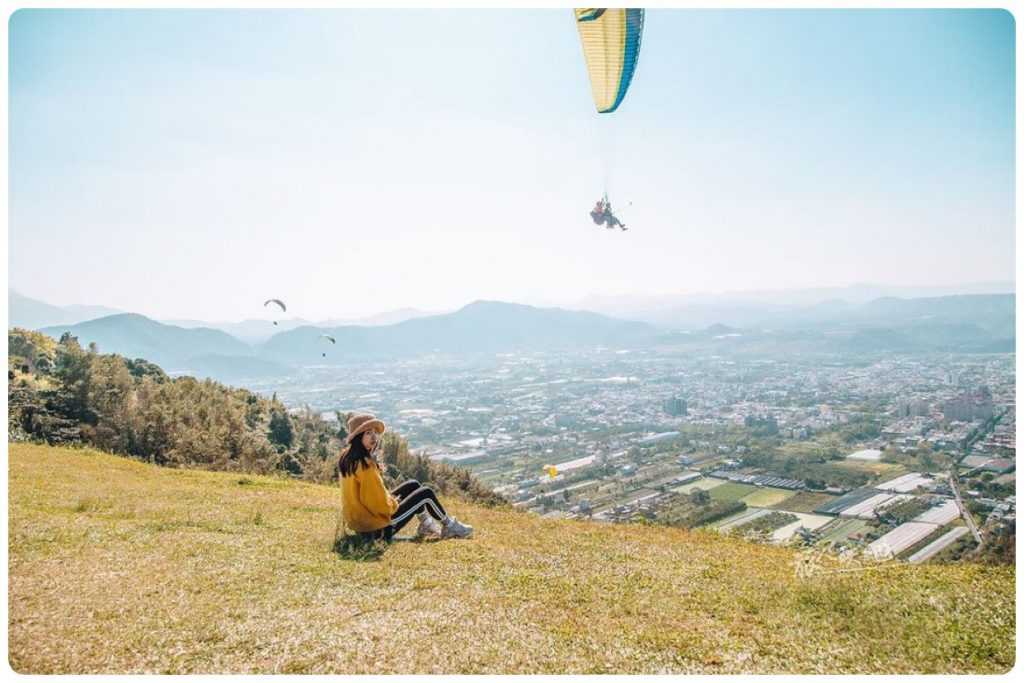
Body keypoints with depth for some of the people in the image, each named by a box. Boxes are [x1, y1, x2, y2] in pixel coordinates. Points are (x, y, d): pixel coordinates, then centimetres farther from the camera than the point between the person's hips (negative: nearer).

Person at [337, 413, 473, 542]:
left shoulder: (347, 458, 1)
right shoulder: (365, 464, -29)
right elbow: (380, 504, -27)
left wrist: (389, 498, 11)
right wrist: (394, 503, -6)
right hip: (378, 528, -9)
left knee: (413, 485, 21)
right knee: (426, 493, 3)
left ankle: (426, 525, 33)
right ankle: (449, 526, 24)